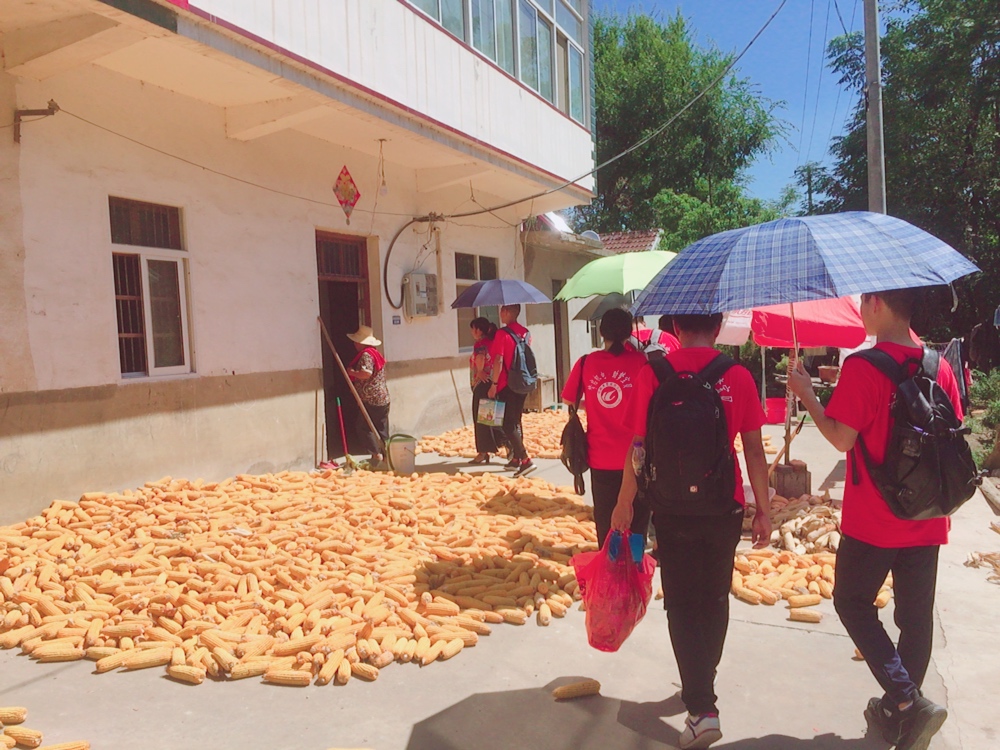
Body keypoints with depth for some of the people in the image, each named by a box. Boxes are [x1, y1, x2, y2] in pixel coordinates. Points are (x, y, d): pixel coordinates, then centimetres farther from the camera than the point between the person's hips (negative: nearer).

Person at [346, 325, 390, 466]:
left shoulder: (365, 355, -13)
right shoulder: (376, 353, 17)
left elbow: (366, 373, -28)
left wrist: (352, 372, -12)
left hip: (370, 400, -9)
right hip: (383, 397, 9)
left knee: (364, 427, -3)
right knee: (382, 429, 11)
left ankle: (376, 454, -8)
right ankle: (385, 454, 14)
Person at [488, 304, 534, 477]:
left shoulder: (502, 333, -14)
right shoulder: (525, 333, 8)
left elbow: (499, 360, -19)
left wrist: (494, 384, -14)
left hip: (507, 385, -7)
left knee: (508, 425, -4)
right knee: (516, 421, 18)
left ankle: (525, 460, -13)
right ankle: (516, 458, 23)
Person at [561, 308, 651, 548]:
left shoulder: (585, 363, -2)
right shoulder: (640, 361, -8)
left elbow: (567, 398, 8)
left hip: (601, 458, 2)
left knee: (605, 521, 14)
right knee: (636, 521, 11)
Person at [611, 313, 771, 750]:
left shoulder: (653, 374, -8)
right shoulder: (738, 376, -5)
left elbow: (638, 445, -7)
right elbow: (754, 449, -4)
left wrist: (625, 502, 4)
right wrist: (763, 510, 6)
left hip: (672, 508, -2)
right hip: (724, 507, 2)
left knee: (682, 604, 8)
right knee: (715, 599, 20)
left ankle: (702, 708, 0)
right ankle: (702, 685, 38)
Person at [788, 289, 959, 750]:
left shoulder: (862, 367, -17)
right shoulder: (939, 366, 2)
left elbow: (842, 438, -17)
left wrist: (807, 395, -6)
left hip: (872, 521, -6)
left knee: (853, 602, 13)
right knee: (916, 616, 15)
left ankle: (906, 700, -1)